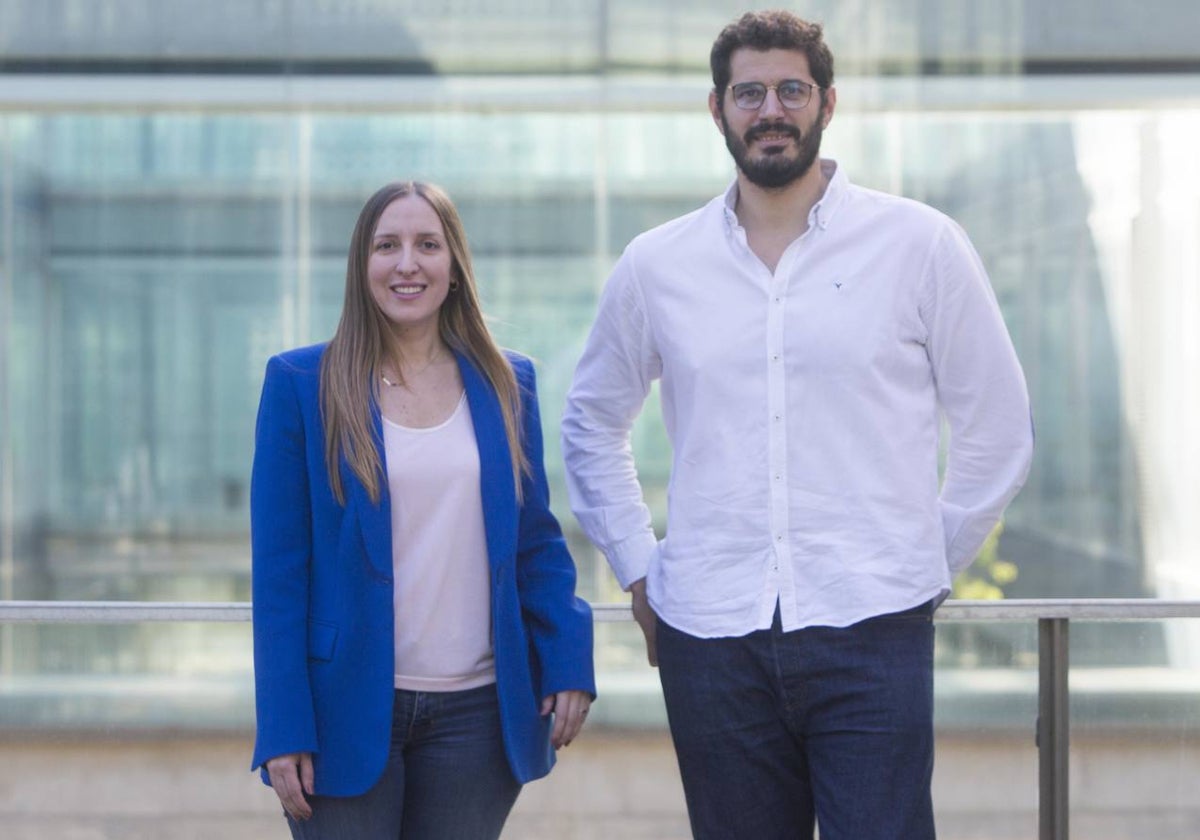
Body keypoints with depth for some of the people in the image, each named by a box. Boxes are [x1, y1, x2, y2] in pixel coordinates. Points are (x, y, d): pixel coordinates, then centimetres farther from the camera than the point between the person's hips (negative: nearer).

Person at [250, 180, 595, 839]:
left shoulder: (507, 384, 8)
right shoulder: (300, 384, 0)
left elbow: (536, 542, 11)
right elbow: (279, 568, -2)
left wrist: (569, 662, -3)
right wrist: (284, 729, -7)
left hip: (477, 711, 2)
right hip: (349, 707, -2)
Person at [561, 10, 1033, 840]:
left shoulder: (921, 244, 1)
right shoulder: (656, 265, 7)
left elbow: (997, 429, 7)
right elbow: (592, 421, 20)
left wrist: (926, 566, 4)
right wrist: (638, 567, 12)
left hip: (870, 629, -2)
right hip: (709, 638, 2)